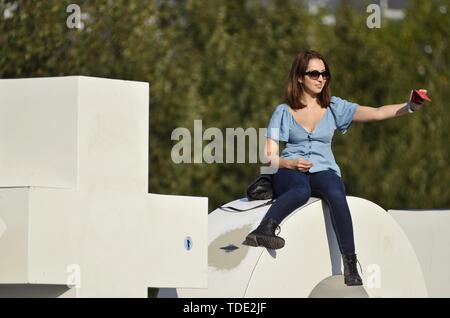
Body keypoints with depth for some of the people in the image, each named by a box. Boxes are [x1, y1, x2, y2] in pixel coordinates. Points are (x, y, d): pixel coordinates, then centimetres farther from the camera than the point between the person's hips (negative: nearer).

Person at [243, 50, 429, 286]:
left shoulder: (334, 107, 13)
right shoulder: (284, 112, 9)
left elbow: (377, 113, 1)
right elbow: (268, 157, 6)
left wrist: (410, 107, -16)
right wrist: (290, 163, -15)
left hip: (324, 171, 1)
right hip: (289, 172, -1)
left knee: (336, 194, -35)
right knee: (301, 190, -39)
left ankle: (350, 264, -39)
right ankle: (264, 230, -59)